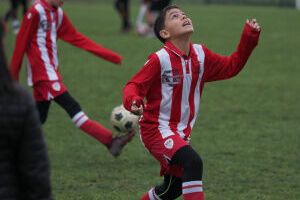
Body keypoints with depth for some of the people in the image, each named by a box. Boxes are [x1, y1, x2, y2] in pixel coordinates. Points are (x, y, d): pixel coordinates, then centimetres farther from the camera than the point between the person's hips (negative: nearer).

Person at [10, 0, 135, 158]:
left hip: (51, 72, 9)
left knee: (39, 118, 10)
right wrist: (14, 73, -5)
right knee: (72, 107, -14)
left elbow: (77, 38, 17)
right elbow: (21, 42, -8)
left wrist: (110, 56, 14)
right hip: (42, 72, -9)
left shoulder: (58, 14, 15)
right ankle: (110, 142, -20)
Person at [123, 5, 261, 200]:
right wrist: (133, 102, -38)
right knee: (193, 162, -31)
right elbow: (133, 86, -14)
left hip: (181, 133, 8)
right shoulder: (160, 59, -16)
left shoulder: (201, 55, 3)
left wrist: (249, 38, 4)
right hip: (157, 130, -8)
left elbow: (231, 66, 15)